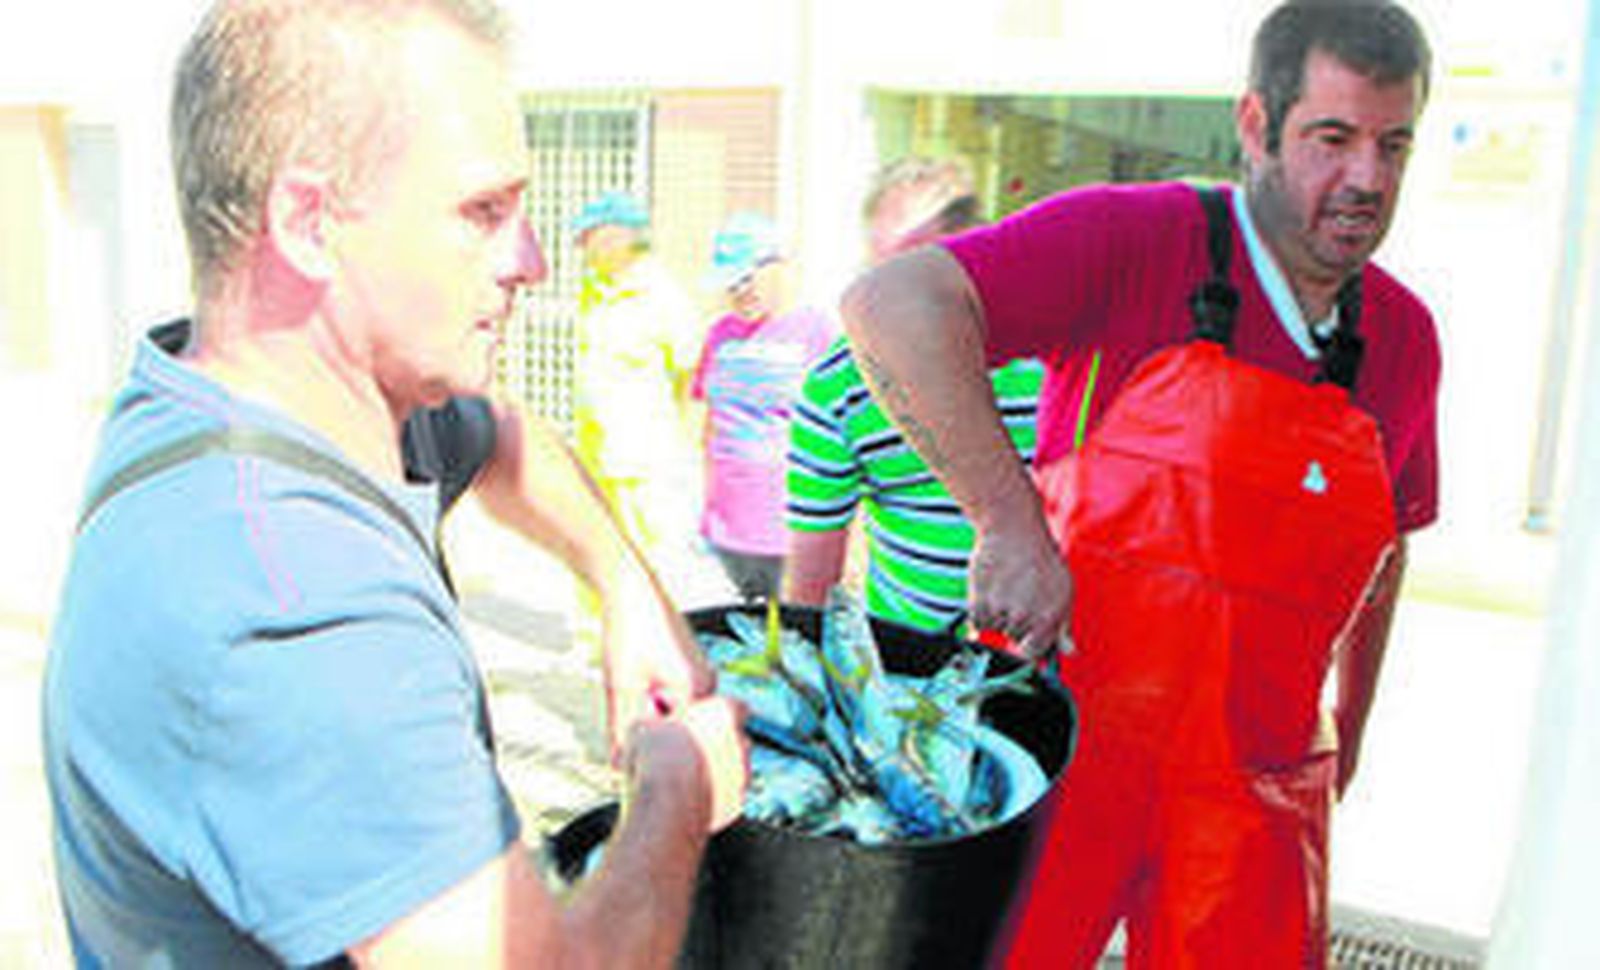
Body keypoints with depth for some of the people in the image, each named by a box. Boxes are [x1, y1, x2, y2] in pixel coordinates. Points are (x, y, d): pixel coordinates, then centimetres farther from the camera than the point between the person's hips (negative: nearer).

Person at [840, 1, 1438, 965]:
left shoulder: (1404, 336, 9)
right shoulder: (1137, 240, -10)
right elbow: (891, 306, -23)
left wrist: (1350, 727, 27)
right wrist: (1009, 519, -27)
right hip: (1064, 736, -4)